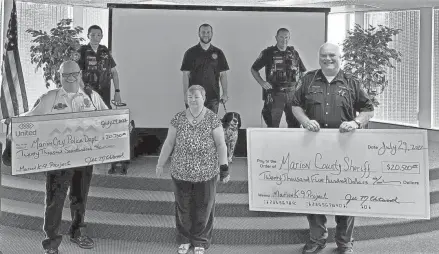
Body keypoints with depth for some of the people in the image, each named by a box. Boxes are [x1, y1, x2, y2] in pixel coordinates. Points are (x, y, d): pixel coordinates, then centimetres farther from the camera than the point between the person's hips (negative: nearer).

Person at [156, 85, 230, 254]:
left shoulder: (212, 119, -7)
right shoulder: (178, 119, 0)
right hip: (181, 172, 2)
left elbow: (221, 145, -5)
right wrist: (160, 164, 7)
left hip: (206, 173, -2)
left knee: (203, 208, 10)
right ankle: (184, 239, 33)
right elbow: (169, 143, 5)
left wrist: (224, 168, -8)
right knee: (183, 207, 13)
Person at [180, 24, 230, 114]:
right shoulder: (190, 53, 3)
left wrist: (225, 93, -1)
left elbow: (223, 74, 8)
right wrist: (186, 95, -7)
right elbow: (186, 75, 1)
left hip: (213, 97, 1)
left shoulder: (218, 53, 8)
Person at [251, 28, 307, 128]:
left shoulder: (294, 53, 11)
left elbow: (303, 71, 21)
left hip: (292, 93, 3)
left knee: (295, 124, 8)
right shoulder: (268, 53, 1)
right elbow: (253, 69, 7)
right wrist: (261, 82, -4)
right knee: (273, 125, -1)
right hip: (274, 94, -3)